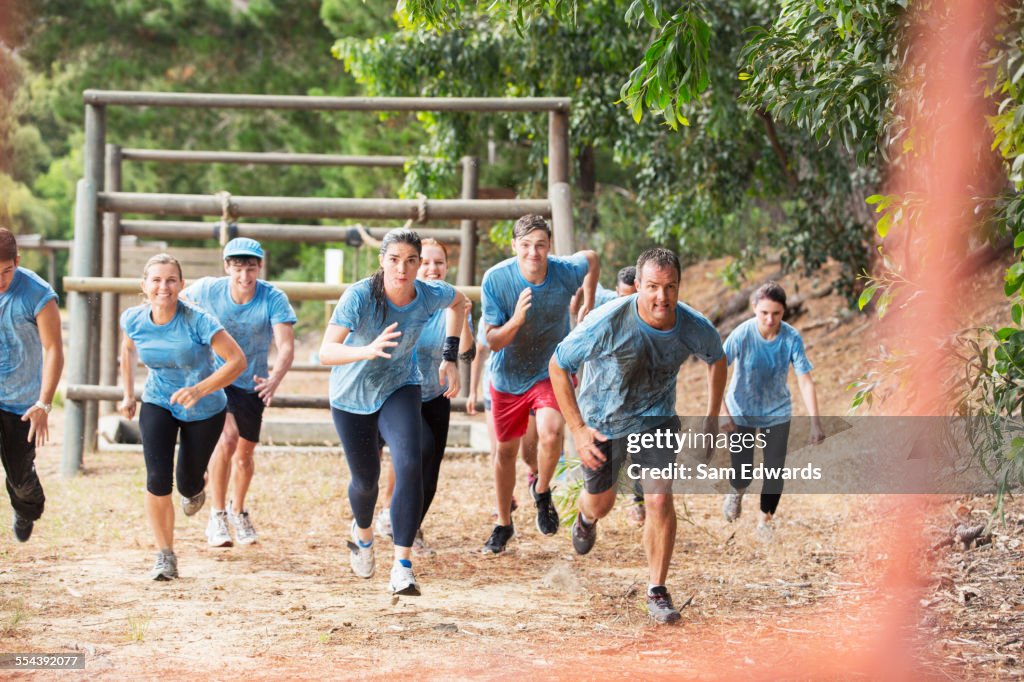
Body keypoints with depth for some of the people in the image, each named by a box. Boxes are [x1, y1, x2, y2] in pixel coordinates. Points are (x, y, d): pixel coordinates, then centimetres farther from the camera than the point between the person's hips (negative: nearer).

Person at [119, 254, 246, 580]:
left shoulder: (198, 321, -29)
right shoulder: (134, 320, -15)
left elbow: (237, 360, -28)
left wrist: (199, 390, -37)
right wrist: (128, 394, 9)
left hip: (204, 410, -2)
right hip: (158, 404, 2)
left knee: (188, 484, 10)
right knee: (157, 479, -15)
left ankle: (197, 486, 52)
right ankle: (165, 556, -2)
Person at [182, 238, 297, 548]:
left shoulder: (273, 298, -21)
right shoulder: (207, 290, -17)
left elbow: (286, 345, -32)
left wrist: (275, 379, -50)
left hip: (251, 383, 2)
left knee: (245, 453, 14)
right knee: (227, 437, -25)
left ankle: (238, 510, 43)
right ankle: (217, 514, -11)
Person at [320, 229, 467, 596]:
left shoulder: (430, 295, -19)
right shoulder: (360, 296, -30)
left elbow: (459, 301, 7)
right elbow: (326, 352, -37)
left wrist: (450, 358, 1)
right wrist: (367, 350, -56)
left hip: (400, 389, 1)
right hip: (352, 395, -1)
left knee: (410, 466, -23)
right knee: (366, 479, 11)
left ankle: (402, 565, -18)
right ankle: (363, 532, 48)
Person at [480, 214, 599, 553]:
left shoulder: (566, 271, -21)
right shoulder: (496, 279, -23)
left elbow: (591, 258, 6)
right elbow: (493, 342, -19)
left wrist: (588, 306, 5)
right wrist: (516, 320, -38)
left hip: (553, 370, -1)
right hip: (508, 375, 1)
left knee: (551, 432, -28)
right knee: (506, 450, 13)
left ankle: (542, 492, 2)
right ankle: (503, 524, 34)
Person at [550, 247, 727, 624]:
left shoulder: (695, 328, -22)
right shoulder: (608, 323, -32)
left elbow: (717, 359, 4)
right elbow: (558, 366, -19)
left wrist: (712, 419, 2)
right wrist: (577, 430, -21)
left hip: (656, 418, 1)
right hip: (602, 420, -1)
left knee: (660, 500, -14)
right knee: (601, 503, 16)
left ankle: (657, 591, 3)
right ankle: (586, 518, 56)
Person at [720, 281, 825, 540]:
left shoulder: (792, 338, -20)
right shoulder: (742, 335, -25)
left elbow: (805, 380, -20)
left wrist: (815, 423, -25)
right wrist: (723, 412, -29)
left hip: (777, 413, 1)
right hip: (742, 412, -1)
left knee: (775, 470, -1)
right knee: (742, 474, -1)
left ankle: (766, 518, 27)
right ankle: (737, 492, 38)